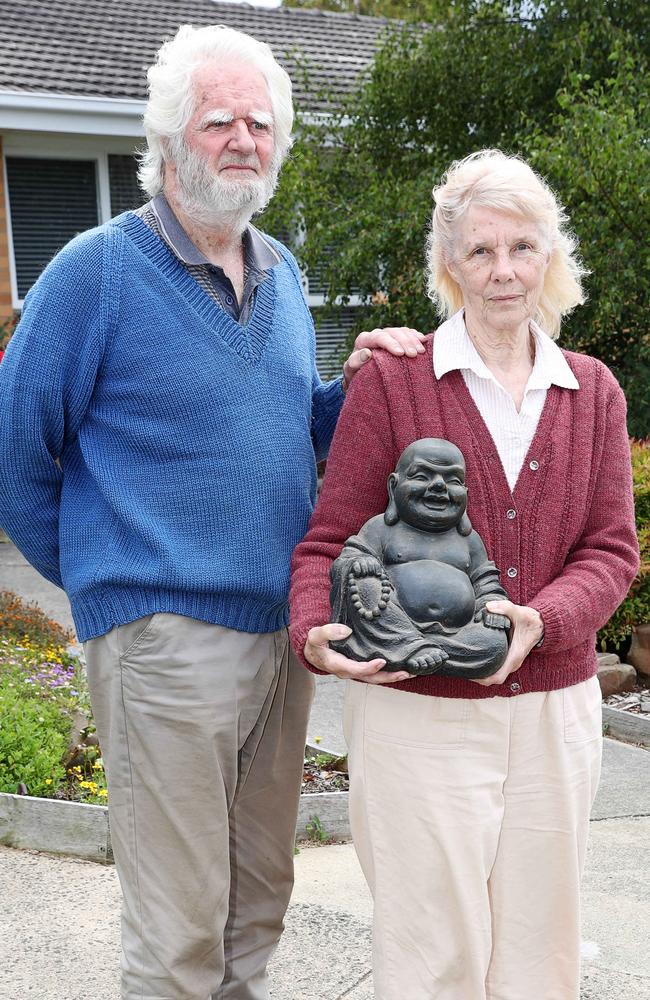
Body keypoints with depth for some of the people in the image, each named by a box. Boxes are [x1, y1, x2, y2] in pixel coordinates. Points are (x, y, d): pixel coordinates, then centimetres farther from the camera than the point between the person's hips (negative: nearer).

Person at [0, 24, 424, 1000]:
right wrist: (101, 575, 2)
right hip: (164, 630, -6)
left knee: (259, 893, 21)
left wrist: (357, 384, 1)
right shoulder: (97, 270, -9)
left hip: (283, 625, 7)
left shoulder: (281, 272, 11)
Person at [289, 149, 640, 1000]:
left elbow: (612, 547, 2)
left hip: (556, 713, 4)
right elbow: (331, 537, -3)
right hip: (419, 715, -3)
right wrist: (316, 630, -22)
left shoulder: (594, 392, 8)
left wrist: (543, 620, -17)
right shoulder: (391, 381, -4)